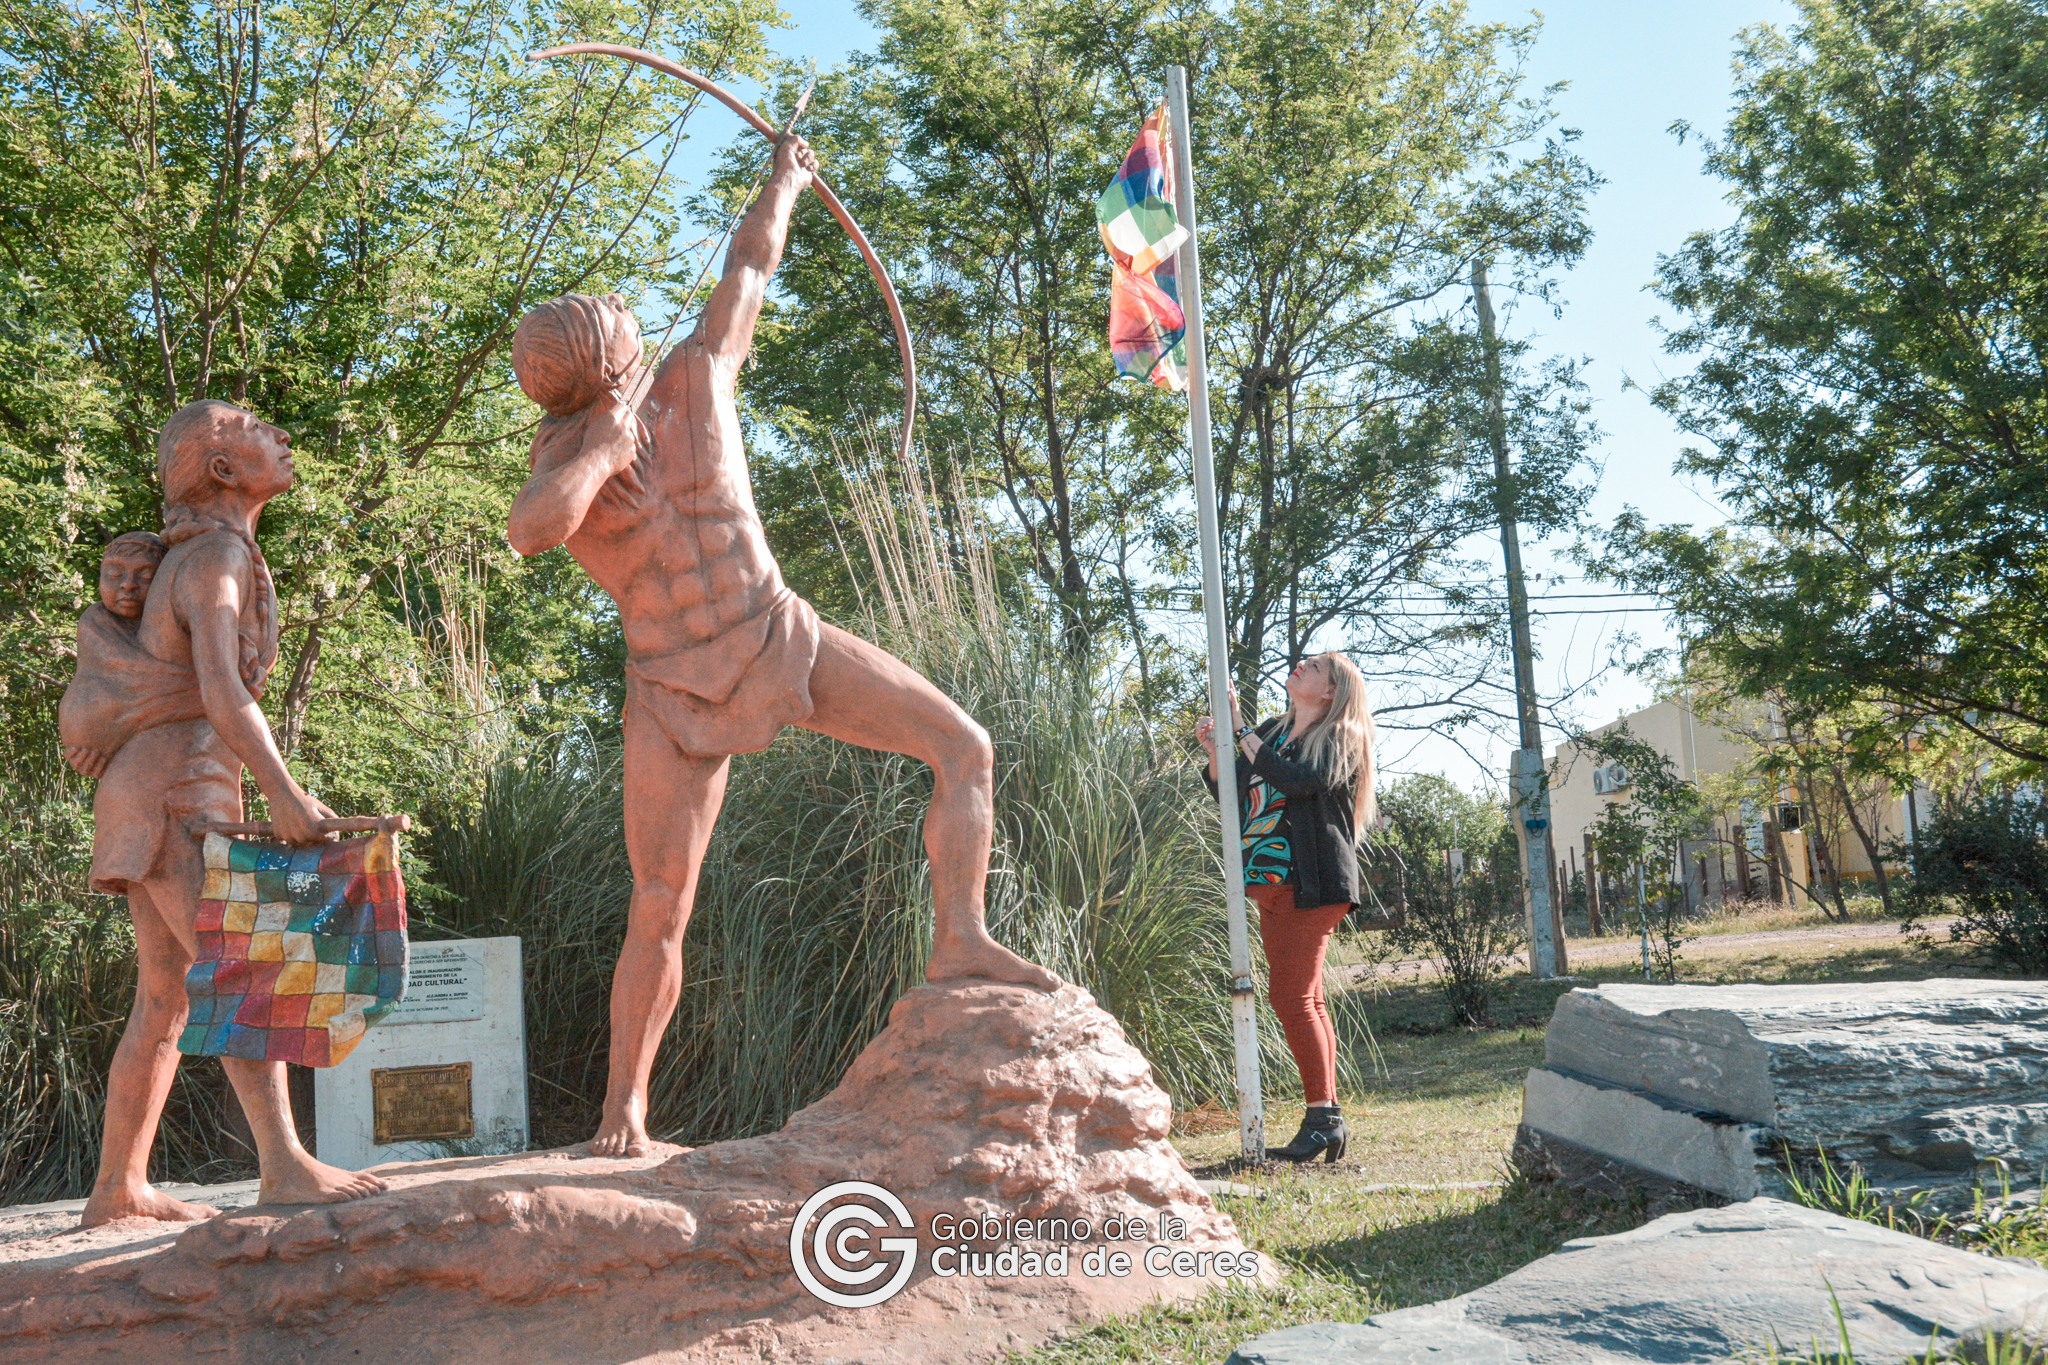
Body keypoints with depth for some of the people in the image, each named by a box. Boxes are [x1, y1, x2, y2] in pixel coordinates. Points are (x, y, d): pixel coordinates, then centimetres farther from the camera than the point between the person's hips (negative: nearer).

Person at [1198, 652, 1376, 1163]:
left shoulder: (1340, 739, -3)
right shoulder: (1272, 731, 18)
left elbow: (1297, 780, -22)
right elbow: (1229, 794, 20)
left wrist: (1242, 731, -17)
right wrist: (1214, 748, 4)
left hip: (1310, 882, -8)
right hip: (1271, 882, 8)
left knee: (1291, 996, -14)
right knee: (1306, 1001, 8)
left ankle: (1321, 1119, -10)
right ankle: (1328, 1119, 13)